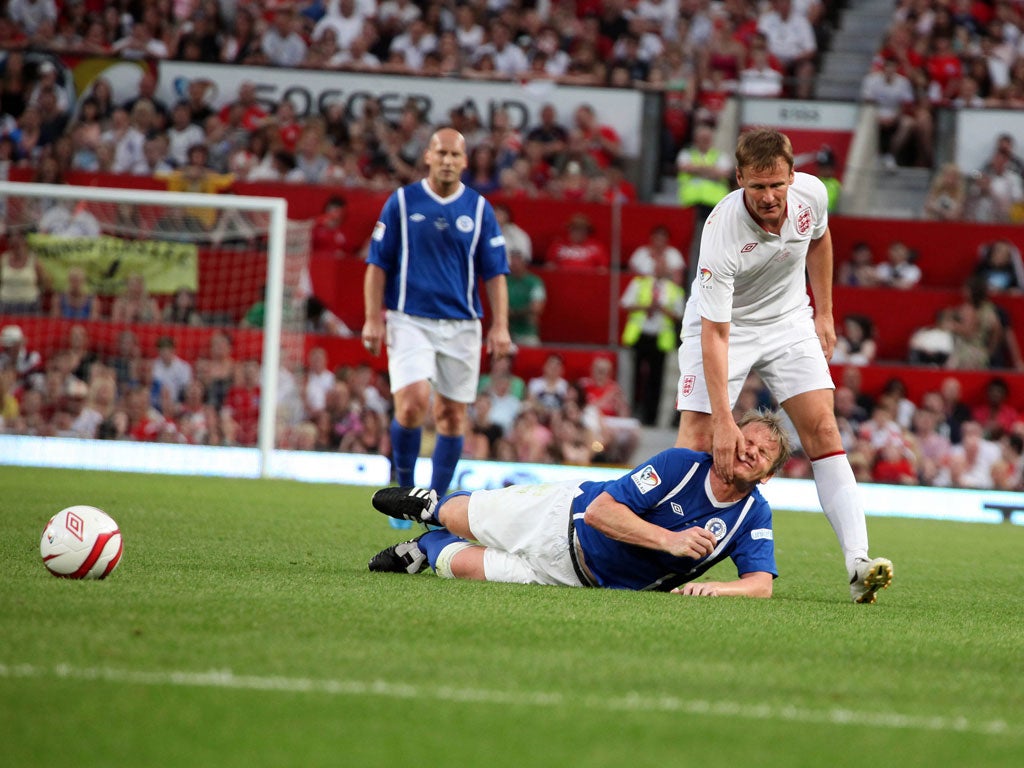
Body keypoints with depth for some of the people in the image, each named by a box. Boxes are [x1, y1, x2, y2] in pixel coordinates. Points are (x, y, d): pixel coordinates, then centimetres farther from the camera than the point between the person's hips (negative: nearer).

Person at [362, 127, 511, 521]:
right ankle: (404, 488, 0)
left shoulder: (479, 208, 6)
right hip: (410, 322, -2)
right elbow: (377, 263, 4)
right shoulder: (402, 201, 2)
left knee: (453, 414, 3)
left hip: (461, 325, 2)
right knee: (413, 402, -19)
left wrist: (500, 326, -2)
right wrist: (373, 318, -3)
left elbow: (494, 272, 7)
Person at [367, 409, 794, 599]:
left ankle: (426, 548, 37)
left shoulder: (755, 517, -19)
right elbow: (600, 509, -31)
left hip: (587, 578, 2)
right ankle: (431, 506, 52)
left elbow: (761, 584, -26)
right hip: (567, 518, -2)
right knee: (462, 519, 15)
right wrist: (669, 540, -41)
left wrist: (716, 588, -46)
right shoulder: (680, 464, -28)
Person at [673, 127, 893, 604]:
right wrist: (724, 421, -36)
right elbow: (714, 333, -32)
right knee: (698, 440, -15)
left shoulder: (811, 194, -19)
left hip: (789, 320, 3)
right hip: (722, 324, -3)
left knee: (822, 429, -11)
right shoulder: (722, 232, -33)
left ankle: (857, 562, -18)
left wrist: (823, 314, 10)